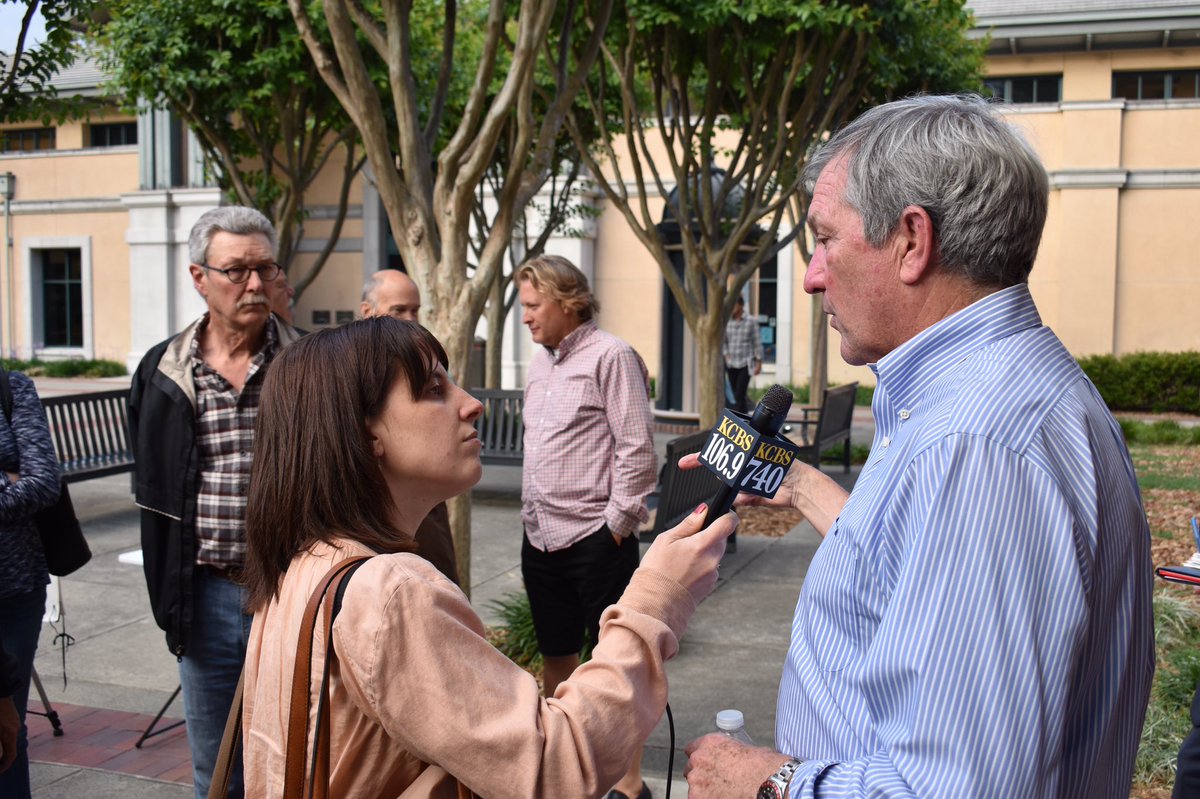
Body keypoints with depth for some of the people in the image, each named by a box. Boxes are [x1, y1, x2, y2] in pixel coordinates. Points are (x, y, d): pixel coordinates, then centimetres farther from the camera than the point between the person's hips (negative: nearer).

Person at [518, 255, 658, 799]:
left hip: (595, 537, -7)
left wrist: (617, 522, -13)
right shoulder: (540, 361, 14)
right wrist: (531, 513, 16)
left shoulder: (610, 356, -10)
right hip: (541, 537, 8)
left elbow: (637, 448, -13)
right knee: (555, 652, 17)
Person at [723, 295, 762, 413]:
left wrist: (759, 363, -3)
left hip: (745, 364, -4)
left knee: (739, 395, -13)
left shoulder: (751, 322, -4)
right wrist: (726, 355, 0)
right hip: (731, 365, 4)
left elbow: (757, 343, -1)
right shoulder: (727, 322, 4)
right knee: (737, 396, 9)